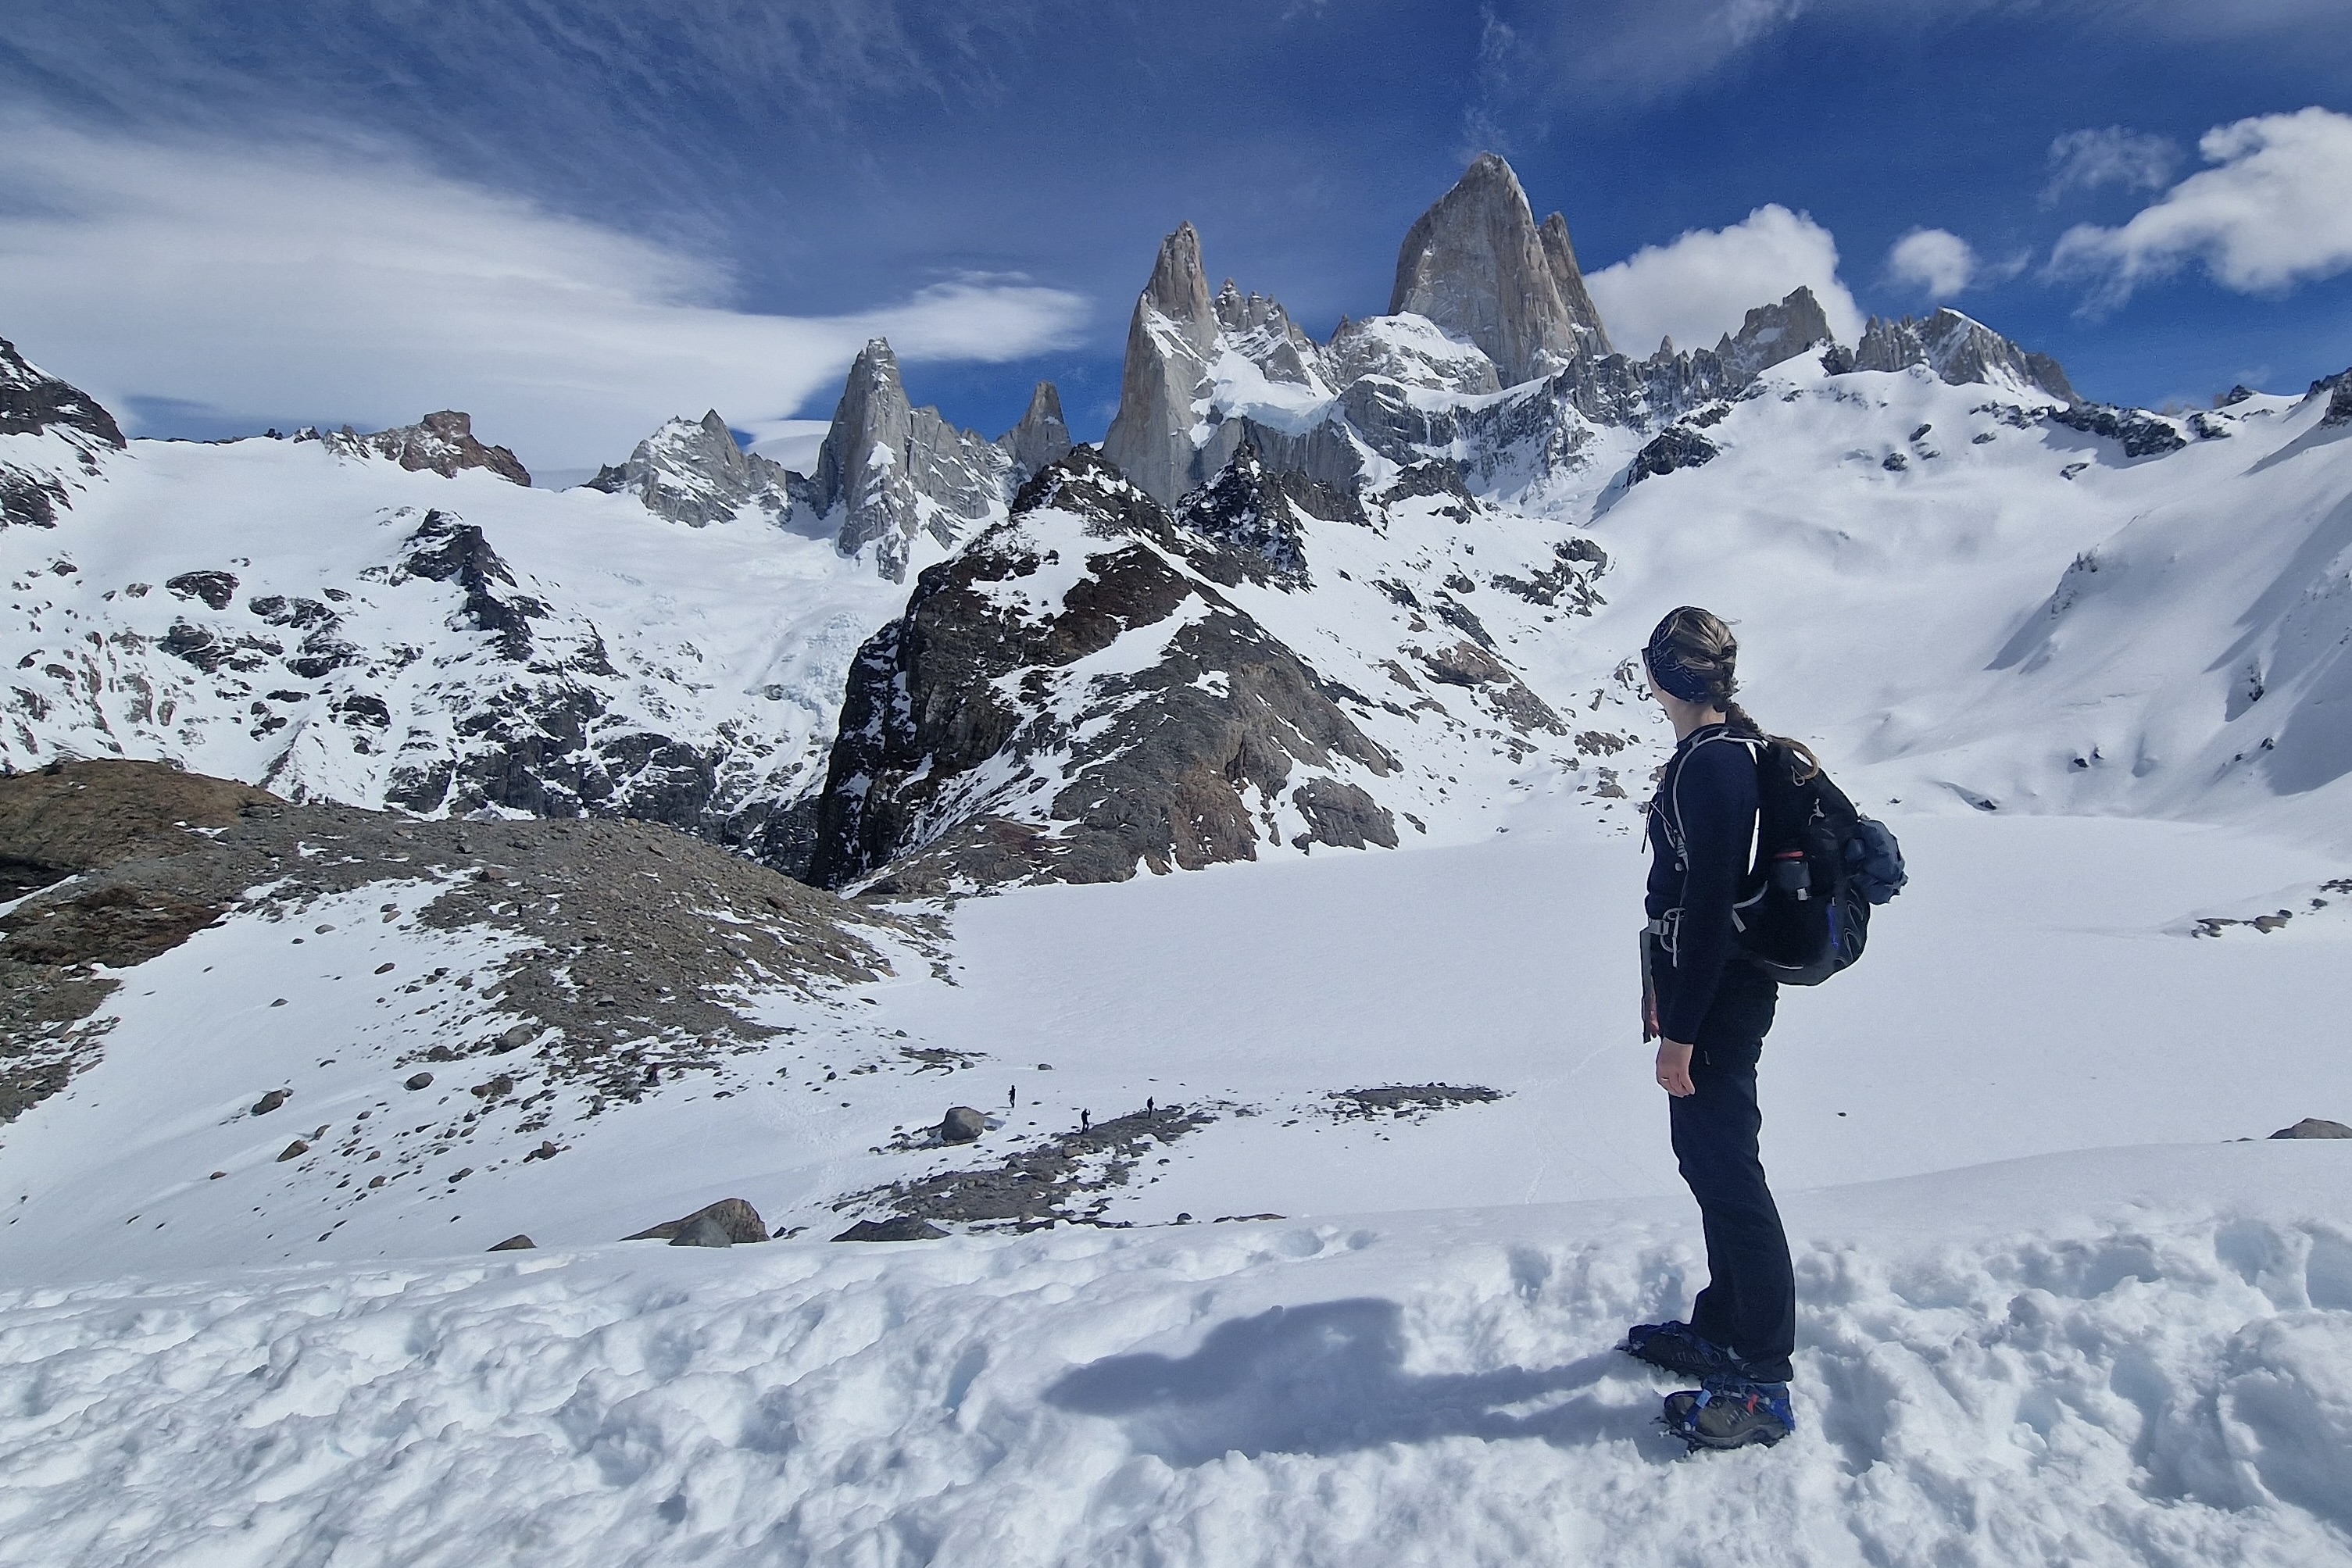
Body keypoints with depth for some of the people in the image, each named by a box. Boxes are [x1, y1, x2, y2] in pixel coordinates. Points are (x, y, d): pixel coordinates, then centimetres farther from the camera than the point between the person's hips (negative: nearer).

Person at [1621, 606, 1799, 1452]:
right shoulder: (1727, 748, 10)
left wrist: (1681, 1028, -21)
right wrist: (1663, 985, 23)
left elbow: (1710, 903, -24)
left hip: (1717, 1000, -10)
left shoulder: (1712, 764, -21)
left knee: (1725, 1171, -1)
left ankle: (1762, 1383, 12)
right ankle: (1723, 1328, 35)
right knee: (1708, 1157, 19)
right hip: (1706, 986, 10)